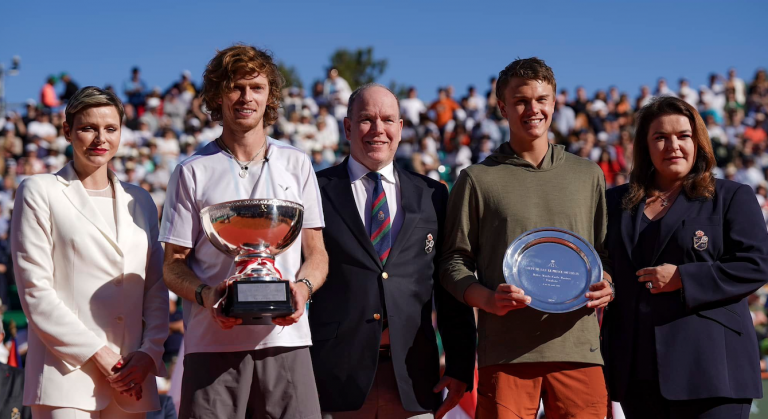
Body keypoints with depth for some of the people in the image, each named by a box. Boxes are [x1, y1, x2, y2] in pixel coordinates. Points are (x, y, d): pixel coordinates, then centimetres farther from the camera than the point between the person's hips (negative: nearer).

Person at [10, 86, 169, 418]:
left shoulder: (139, 201, 18)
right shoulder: (39, 192, 4)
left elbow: (156, 288, 15)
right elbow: (35, 291, -4)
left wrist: (150, 352, -1)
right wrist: (98, 354, -9)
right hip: (67, 372, -4)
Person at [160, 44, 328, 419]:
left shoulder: (297, 165, 14)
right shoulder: (193, 172, 8)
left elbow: (316, 253, 14)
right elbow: (173, 265, 7)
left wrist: (303, 287, -8)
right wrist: (206, 295, -13)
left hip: (285, 337, 1)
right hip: (213, 343, -1)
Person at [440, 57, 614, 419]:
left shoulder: (588, 175, 17)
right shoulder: (478, 179, 9)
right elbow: (454, 262, 7)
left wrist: (607, 288, -1)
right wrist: (486, 299, -11)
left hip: (578, 347, 2)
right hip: (505, 351, -2)